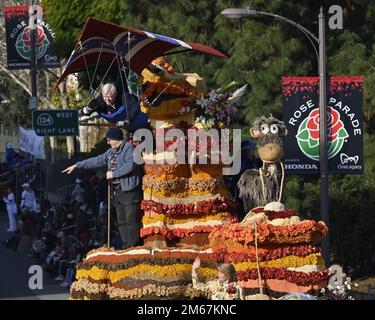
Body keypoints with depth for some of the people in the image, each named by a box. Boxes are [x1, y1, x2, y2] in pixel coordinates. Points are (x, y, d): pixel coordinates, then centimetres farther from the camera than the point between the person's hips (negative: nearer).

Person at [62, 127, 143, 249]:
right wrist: (77, 165, 22)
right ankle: (125, 248, 11)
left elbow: (130, 165, -22)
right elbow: (97, 161, 23)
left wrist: (113, 174, -14)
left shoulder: (129, 148, -8)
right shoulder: (112, 151, 19)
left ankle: (133, 247, -8)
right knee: (121, 221, 8)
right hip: (117, 190, 9)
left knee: (131, 220, -9)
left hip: (129, 190, -9)